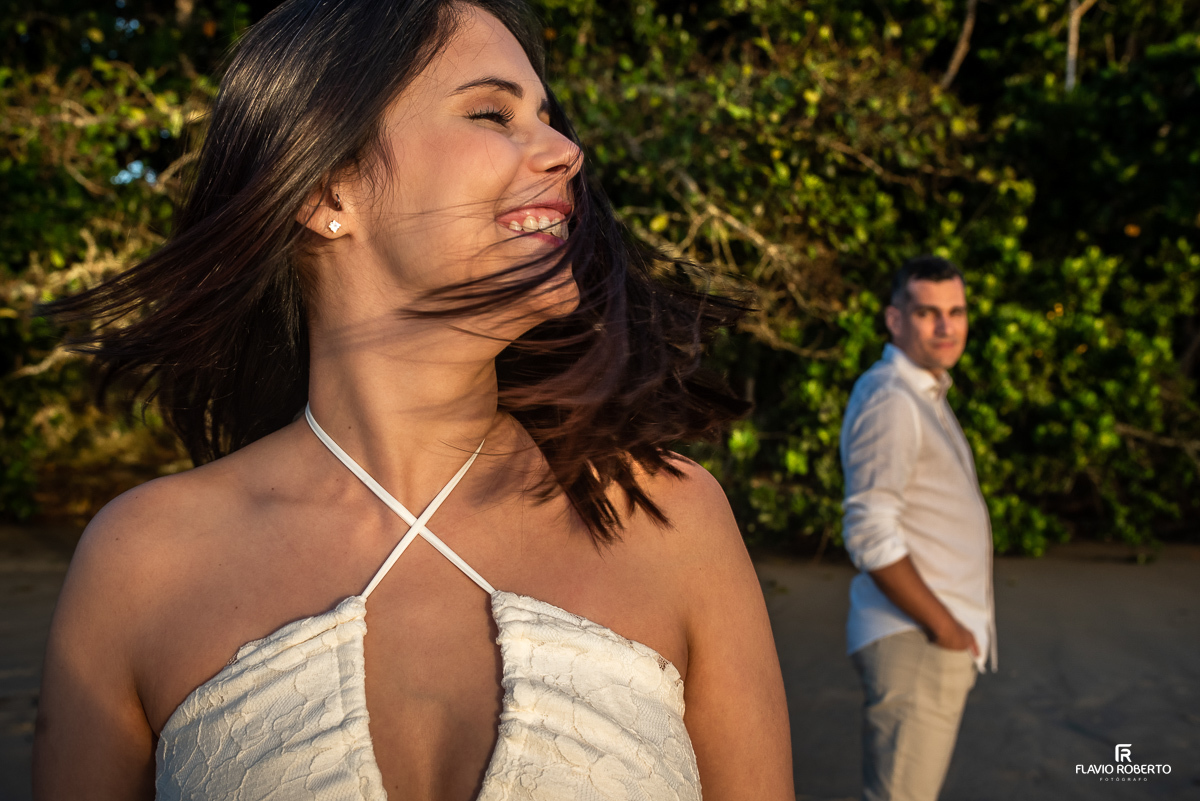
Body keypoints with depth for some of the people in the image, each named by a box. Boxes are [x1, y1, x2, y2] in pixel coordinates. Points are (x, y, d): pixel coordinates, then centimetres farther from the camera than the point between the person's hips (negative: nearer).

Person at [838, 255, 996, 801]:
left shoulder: (924, 395, 17)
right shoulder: (890, 400, -16)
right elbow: (871, 536, -23)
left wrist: (957, 625, 14)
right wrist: (942, 624, -16)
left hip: (945, 641, 10)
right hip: (915, 644, -10)